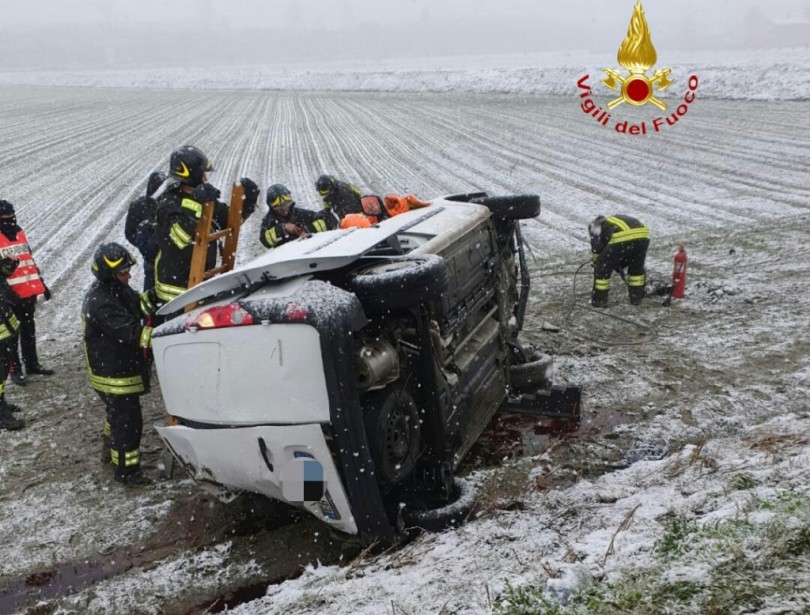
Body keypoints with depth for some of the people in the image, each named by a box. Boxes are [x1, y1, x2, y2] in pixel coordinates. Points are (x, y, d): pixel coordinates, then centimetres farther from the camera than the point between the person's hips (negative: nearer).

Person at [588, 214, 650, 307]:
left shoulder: (597, 227, 26)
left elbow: (596, 250, 19)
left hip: (622, 239, -6)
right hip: (642, 236, 6)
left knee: (603, 268, 12)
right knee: (637, 268, 30)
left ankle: (599, 300, 18)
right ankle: (636, 298, 36)